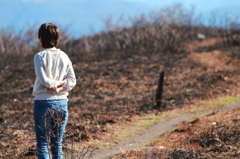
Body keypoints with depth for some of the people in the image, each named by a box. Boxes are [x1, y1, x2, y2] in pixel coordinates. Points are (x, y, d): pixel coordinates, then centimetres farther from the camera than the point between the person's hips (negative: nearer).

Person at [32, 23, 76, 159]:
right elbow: (72, 81, 0)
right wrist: (60, 87, -7)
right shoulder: (64, 56, 6)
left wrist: (55, 83, 0)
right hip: (62, 102, 4)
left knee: (43, 144, 1)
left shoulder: (40, 56, -7)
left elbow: (43, 80, -15)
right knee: (58, 144, 10)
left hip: (43, 103, -4)